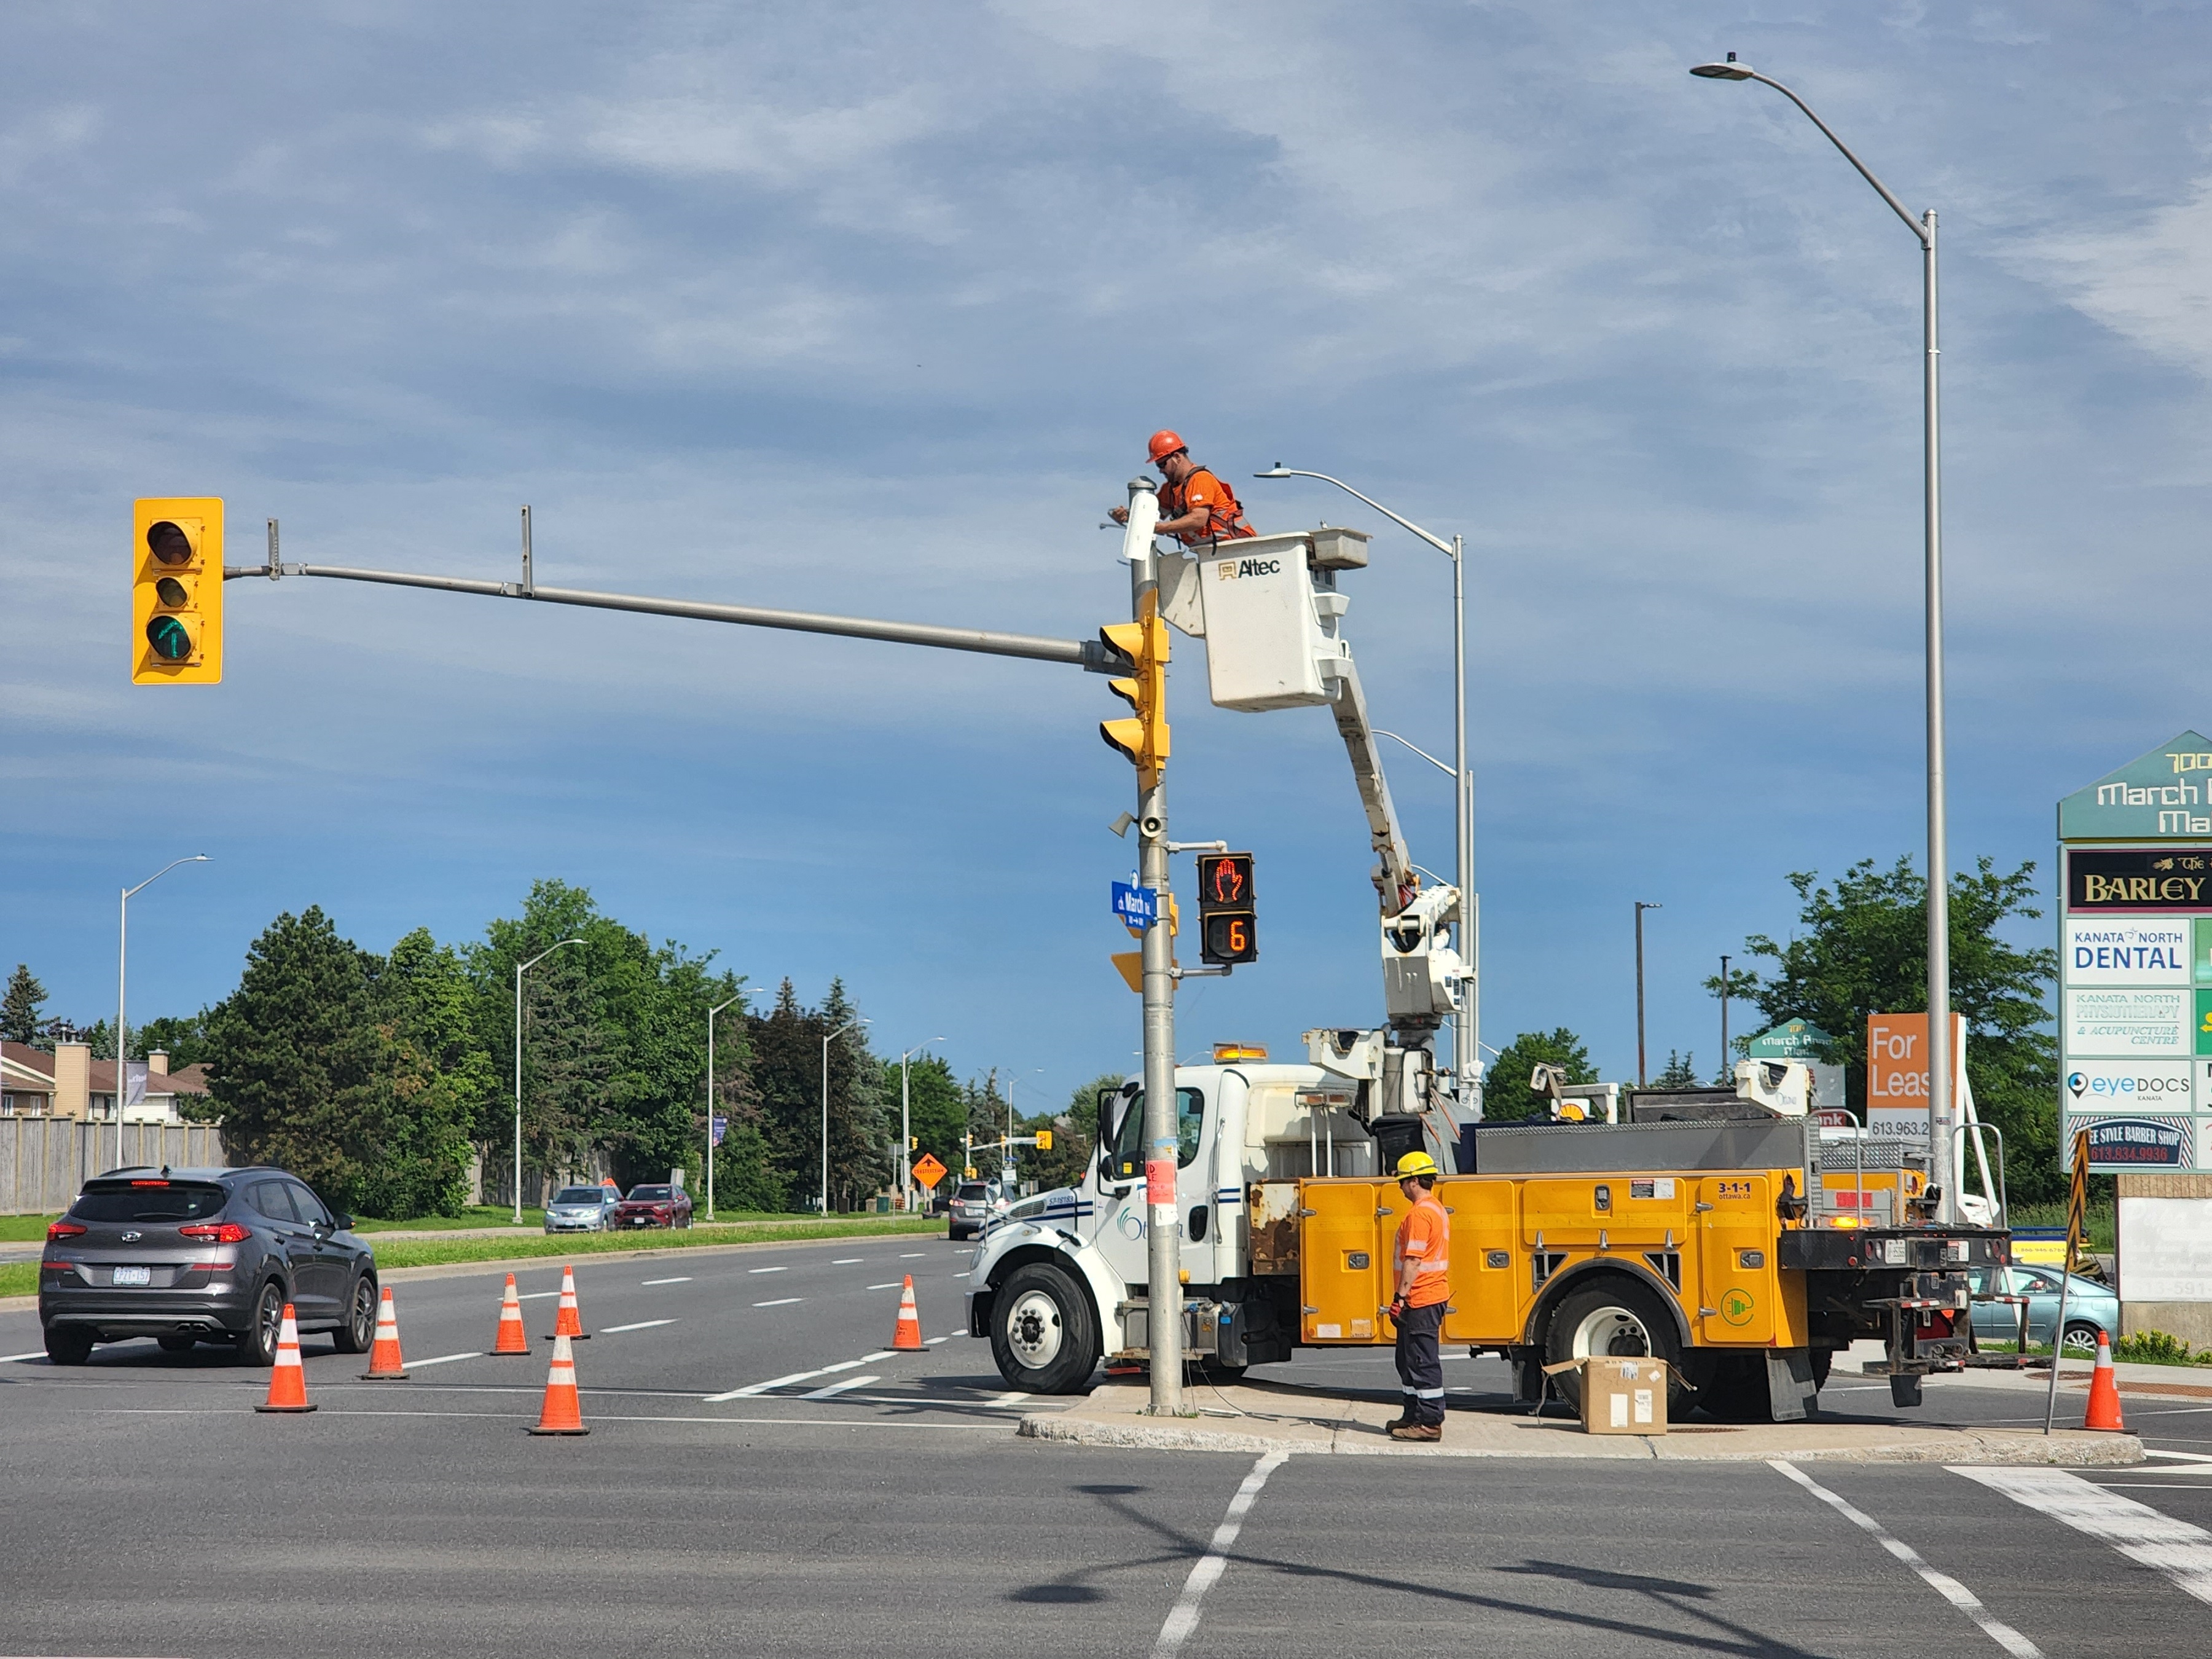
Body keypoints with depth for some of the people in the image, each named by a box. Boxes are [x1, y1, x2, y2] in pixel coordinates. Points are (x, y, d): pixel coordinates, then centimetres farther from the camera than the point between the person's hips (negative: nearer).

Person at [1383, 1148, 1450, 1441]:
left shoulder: (1420, 1214, -17)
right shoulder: (1438, 1210, 16)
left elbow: (1413, 1260, -22)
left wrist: (1401, 1296, -20)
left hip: (1420, 1299, -11)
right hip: (1434, 1295, 11)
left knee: (1422, 1361, -7)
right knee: (1409, 1360, 17)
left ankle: (1429, 1423, -6)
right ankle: (1414, 1416, 23)